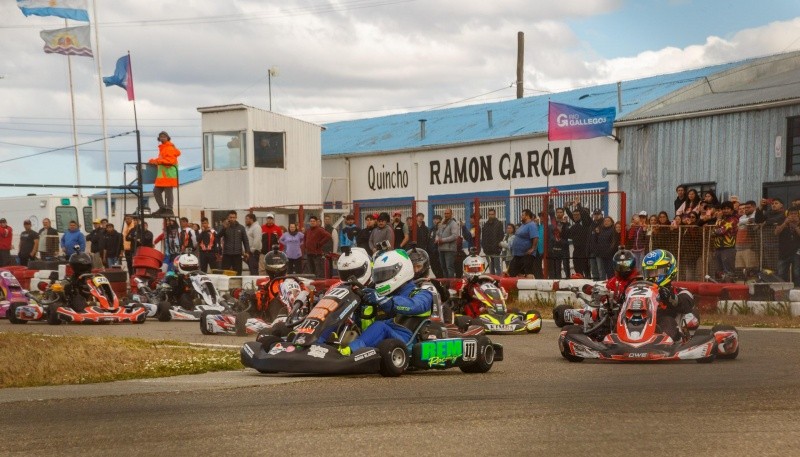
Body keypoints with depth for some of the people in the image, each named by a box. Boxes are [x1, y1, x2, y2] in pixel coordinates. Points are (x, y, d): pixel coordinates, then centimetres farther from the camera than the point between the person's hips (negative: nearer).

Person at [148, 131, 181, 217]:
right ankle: (162, 208, 15)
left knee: (168, 192, -7)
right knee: (156, 191, 8)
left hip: (168, 174, -10)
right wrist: (154, 161, 13)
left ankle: (169, 210, -3)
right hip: (162, 174, 10)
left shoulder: (170, 148, -8)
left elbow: (171, 160, -18)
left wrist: (159, 161, -25)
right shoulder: (162, 148, 20)